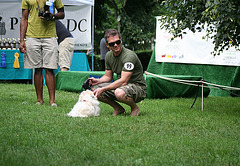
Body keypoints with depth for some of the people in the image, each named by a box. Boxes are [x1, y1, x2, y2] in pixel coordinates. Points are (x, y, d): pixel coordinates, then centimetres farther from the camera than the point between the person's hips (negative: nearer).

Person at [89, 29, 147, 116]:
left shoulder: (129, 56, -23)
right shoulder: (109, 55, 3)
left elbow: (123, 81, -28)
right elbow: (108, 77, 14)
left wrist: (103, 89, -28)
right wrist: (98, 81, -8)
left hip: (137, 86, -8)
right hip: (120, 85, 8)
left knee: (119, 93, -40)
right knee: (94, 89, -8)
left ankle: (135, 108, -8)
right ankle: (118, 108, 6)